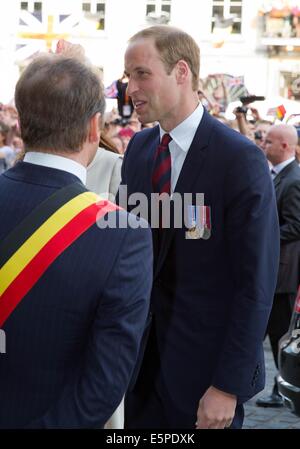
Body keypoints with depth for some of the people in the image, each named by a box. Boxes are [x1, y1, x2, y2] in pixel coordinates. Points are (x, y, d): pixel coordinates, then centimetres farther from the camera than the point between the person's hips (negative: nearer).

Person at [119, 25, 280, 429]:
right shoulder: (138, 148, 4)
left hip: (206, 362, -5)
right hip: (141, 352, 6)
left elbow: (256, 283, -16)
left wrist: (229, 385, -17)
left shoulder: (241, 159, -16)